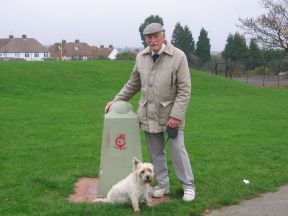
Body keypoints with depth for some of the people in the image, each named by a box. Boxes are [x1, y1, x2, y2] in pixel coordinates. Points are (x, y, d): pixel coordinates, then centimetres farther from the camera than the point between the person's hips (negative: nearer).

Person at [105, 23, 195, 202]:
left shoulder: (178, 56, -10)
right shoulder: (141, 57, 5)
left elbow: (184, 89, -11)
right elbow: (133, 84, 17)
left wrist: (176, 115, -17)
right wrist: (116, 100, 14)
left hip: (170, 114, -4)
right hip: (148, 114, 4)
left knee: (178, 150, 0)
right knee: (156, 152, 12)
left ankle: (188, 185, 15)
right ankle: (162, 185, 26)